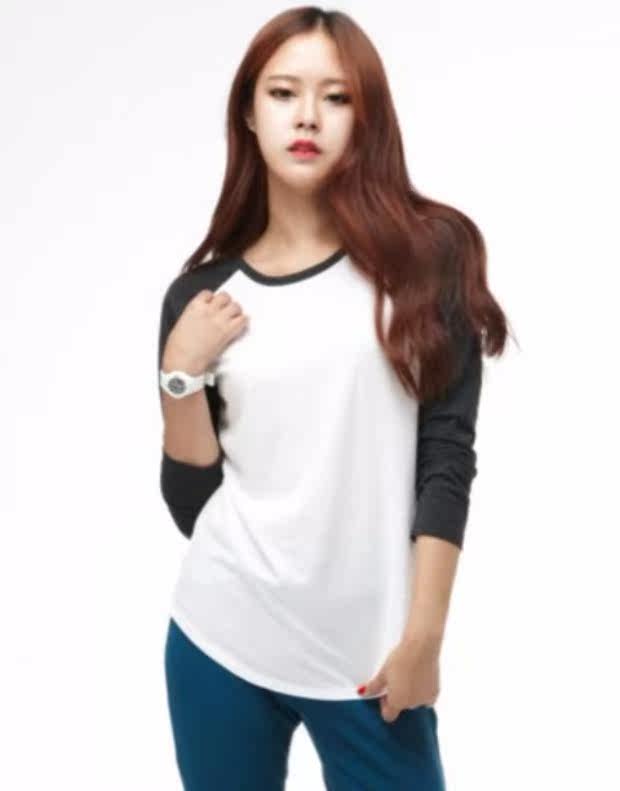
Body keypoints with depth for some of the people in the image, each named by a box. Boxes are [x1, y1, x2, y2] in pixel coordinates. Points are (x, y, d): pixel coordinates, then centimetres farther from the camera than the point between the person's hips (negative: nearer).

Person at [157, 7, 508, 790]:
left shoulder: (425, 253, -2)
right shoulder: (203, 291, 4)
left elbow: (447, 457, -5)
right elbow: (192, 504, 4)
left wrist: (422, 635, -8)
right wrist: (181, 374, -8)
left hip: (367, 654, -2)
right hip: (220, 642, 2)